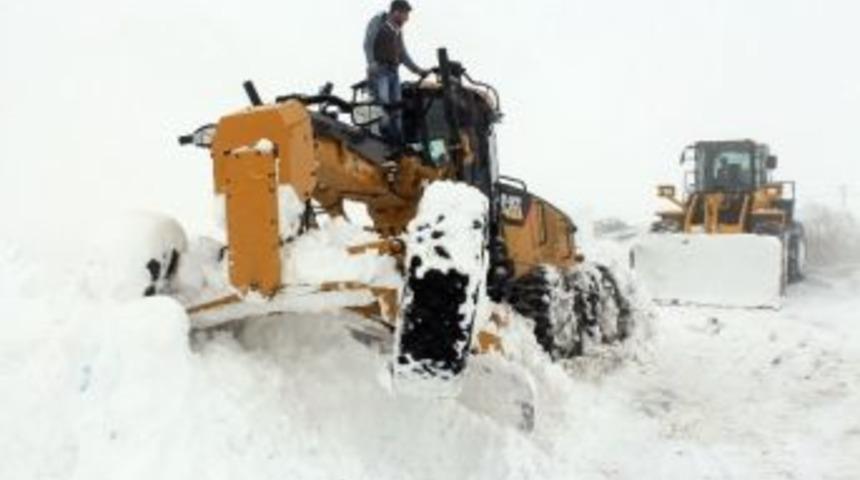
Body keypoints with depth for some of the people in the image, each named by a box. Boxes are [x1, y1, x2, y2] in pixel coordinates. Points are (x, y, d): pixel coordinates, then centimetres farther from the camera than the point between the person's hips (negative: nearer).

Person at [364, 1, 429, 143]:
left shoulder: (398, 30, 19)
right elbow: (368, 43, -9)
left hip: (393, 71, 6)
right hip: (379, 70, -6)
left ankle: (398, 141, 6)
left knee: (396, 106, 3)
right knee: (383, 103, -21)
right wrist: (371, 62, -24)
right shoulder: (377, 21, 1)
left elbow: (403, 54, 23)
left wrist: (416, 69, 15)